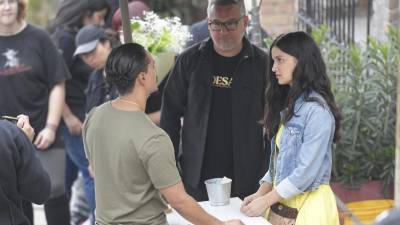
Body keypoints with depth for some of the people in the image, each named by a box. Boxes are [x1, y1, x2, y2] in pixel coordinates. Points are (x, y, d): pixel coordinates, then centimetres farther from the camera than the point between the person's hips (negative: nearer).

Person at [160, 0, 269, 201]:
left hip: (246, 182, -1)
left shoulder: (262, 64, -2)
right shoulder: (190, 60, 3)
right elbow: (170, 113, 8)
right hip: (196, 179, 1)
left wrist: (269, 175, -4)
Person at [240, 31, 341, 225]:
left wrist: (266, 200, -15)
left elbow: (307, 172, -20)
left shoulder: (317, 109, -17)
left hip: (307, 206, -8)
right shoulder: (288, 106, 11)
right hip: (281, 204, 8)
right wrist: (260, 193, -1)